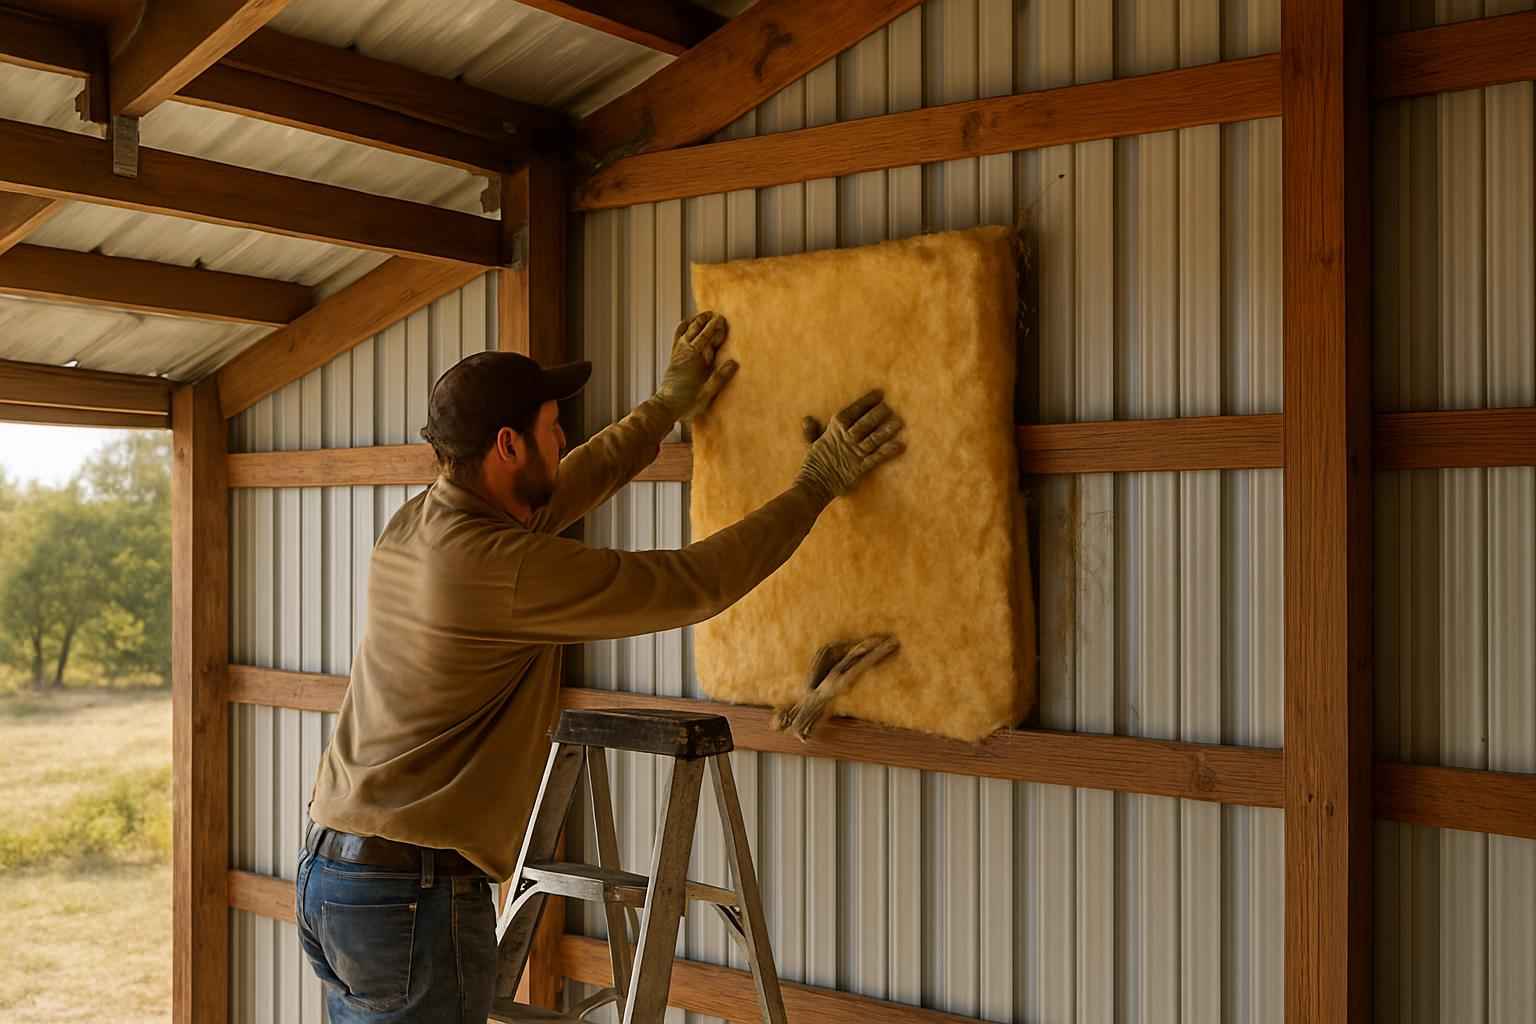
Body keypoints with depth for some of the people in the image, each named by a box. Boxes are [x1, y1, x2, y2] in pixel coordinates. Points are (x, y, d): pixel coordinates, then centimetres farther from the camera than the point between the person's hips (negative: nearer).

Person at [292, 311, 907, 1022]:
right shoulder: (507, 568, -21)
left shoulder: (410, 526, 5)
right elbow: (695, 584, -15)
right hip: (413, 892, -9)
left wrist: (667, 407, 29)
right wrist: (817, 483, -4)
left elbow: (561, 492, 21)